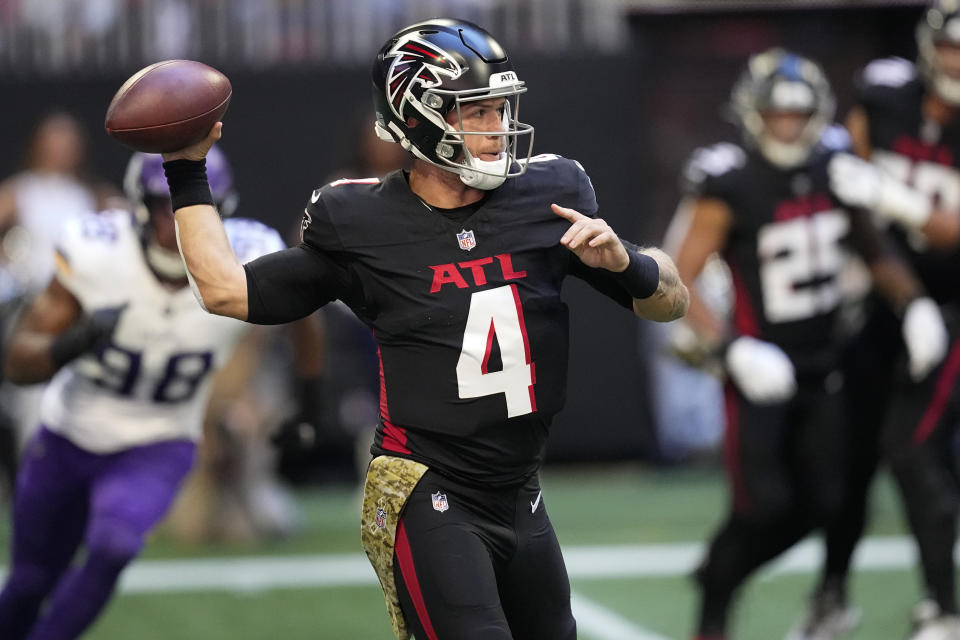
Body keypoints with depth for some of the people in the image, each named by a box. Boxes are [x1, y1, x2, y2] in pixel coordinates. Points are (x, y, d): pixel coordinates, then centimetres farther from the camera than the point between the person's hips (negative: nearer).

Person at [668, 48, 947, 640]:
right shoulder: (729, 188, -16)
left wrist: (915, 305, 0)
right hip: (761, 366, -6)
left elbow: (872, 249, 15)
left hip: (822, 368, 6)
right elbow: (679, 283, -15)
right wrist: (731, 348, -26)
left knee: (820, 503, 3)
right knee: (762, 504, -12)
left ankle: (722, 574, 26)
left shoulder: (833, 170, 1)